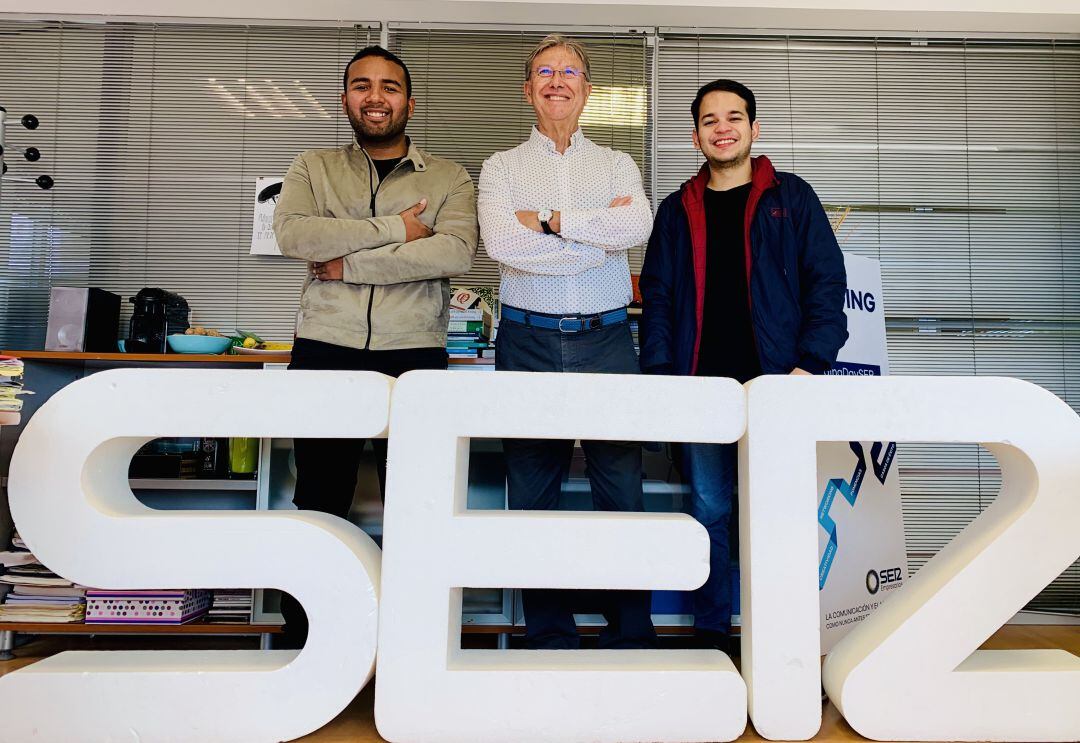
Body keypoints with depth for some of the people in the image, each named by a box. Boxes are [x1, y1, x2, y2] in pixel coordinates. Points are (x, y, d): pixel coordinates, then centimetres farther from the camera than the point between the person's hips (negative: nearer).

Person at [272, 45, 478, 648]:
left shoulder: (448, 179, 10)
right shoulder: (314, 168, 14)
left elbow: (456, 253, -10)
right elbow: (293, 235, -6)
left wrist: (351, 264, -10)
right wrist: (395, 228, -8)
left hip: (414, 355, -1)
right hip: (325, 351, 1)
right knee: (319, 502, 6)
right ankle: (304, 642, 20)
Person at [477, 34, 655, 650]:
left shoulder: (617, 164, 15)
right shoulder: (502, 167, 12)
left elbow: (638, 227, -7)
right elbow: (501, 242, -8)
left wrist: (551, 220, -9)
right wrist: (597, 235, -5)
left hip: (606, 339, 0)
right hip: (529, 340, 0)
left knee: (623, 486, -1)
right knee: (533, 489, 3)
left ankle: (632, 634, 13)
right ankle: (550, 636, 16)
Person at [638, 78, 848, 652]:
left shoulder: (791, 197, 11)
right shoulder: (677, 210, 16)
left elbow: (827, 282, 5)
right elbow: (657, 297, 12)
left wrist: (811, 363, -8)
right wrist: (659, 373, -2)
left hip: (776, 382, -1)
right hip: (701, 385, 2)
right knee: (708, 509, 4)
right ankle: (711, 631, 16)